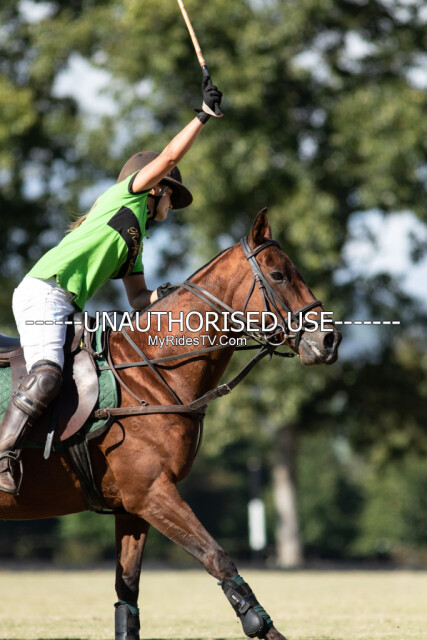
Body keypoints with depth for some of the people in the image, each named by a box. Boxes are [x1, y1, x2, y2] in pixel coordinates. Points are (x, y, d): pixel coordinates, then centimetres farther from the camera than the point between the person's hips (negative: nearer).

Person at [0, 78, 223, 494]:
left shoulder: (135, 241, 29)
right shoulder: (125, 196, 8)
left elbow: (137, 298, 24)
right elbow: (168, 158, -1)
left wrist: (161, 296, 4)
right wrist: (204, 115, 2)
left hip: (64, 308, 10)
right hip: (43, 292, -10)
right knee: (47, 376, -27)